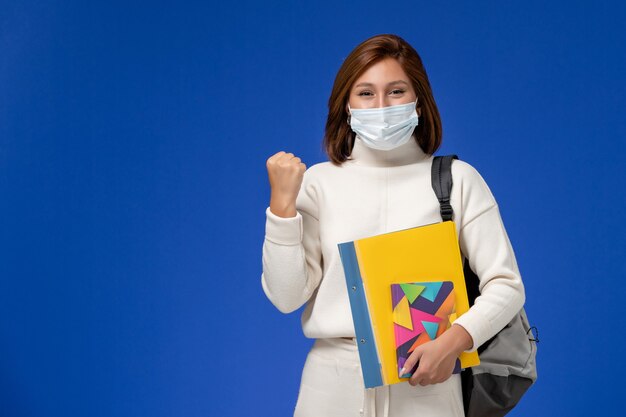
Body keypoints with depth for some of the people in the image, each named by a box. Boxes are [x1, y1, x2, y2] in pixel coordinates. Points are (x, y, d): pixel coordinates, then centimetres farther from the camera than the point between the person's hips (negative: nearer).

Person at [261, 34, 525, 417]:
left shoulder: (457, 179, -3)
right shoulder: (318, 181, 1)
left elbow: (506, 286, -3)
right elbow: (287, 296, -4)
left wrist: (454, 341, -18)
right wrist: (283, 202, -12)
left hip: (425, 383, -1)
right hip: (334, 384, 1)